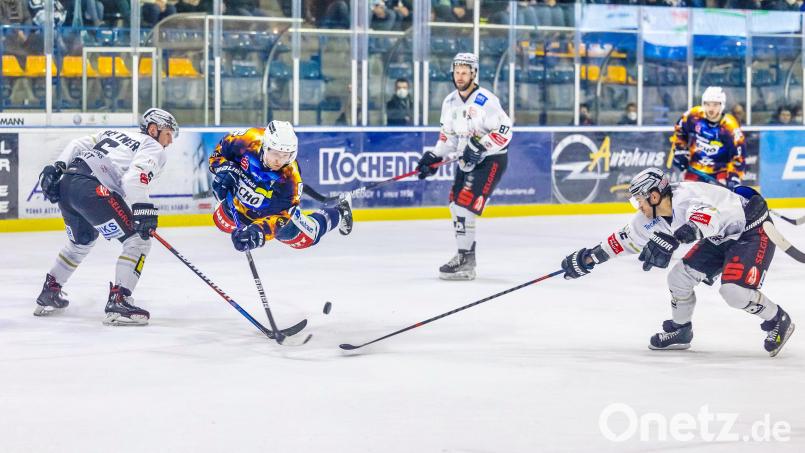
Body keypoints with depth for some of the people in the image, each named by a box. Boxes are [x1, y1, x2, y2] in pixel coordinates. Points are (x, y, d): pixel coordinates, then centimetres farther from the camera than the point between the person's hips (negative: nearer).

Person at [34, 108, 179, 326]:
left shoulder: (115, 134, 31)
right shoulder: (155, 149, 7)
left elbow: (77, 145, 21)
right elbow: (134, 177, -13)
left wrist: (57, 167, 17)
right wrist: (143, 209, -17)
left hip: (65, 184, 9)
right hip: (93, 190, -9)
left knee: (82, 240, 33)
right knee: (138, 240, -4)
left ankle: (49, 293, 41)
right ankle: (118, 300, -14)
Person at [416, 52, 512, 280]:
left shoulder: (485, 100, -19)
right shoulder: (450, 102, 7)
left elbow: (504, 130, -22)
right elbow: (448, 135, 17)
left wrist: (480, 146, -28)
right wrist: (434, 157, 6)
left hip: (491, 160, -9)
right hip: (468, 161, 9)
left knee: (465, 206, -17)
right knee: (456, 206, 12)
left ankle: (465, 263, -14)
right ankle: (466, 255, 26)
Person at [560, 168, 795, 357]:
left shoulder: (685, 195, -33)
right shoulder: (653, 217, -4)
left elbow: (709, 218, -55)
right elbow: (625, 238, 10)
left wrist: (671, 240, -67)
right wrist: (588, 257, 10)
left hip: (753, 230, -9)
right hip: (721, 237, 9)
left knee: (734, 290, -25)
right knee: (679, 276, 4)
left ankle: (778, 321, 0)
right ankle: (680, 330, 26)